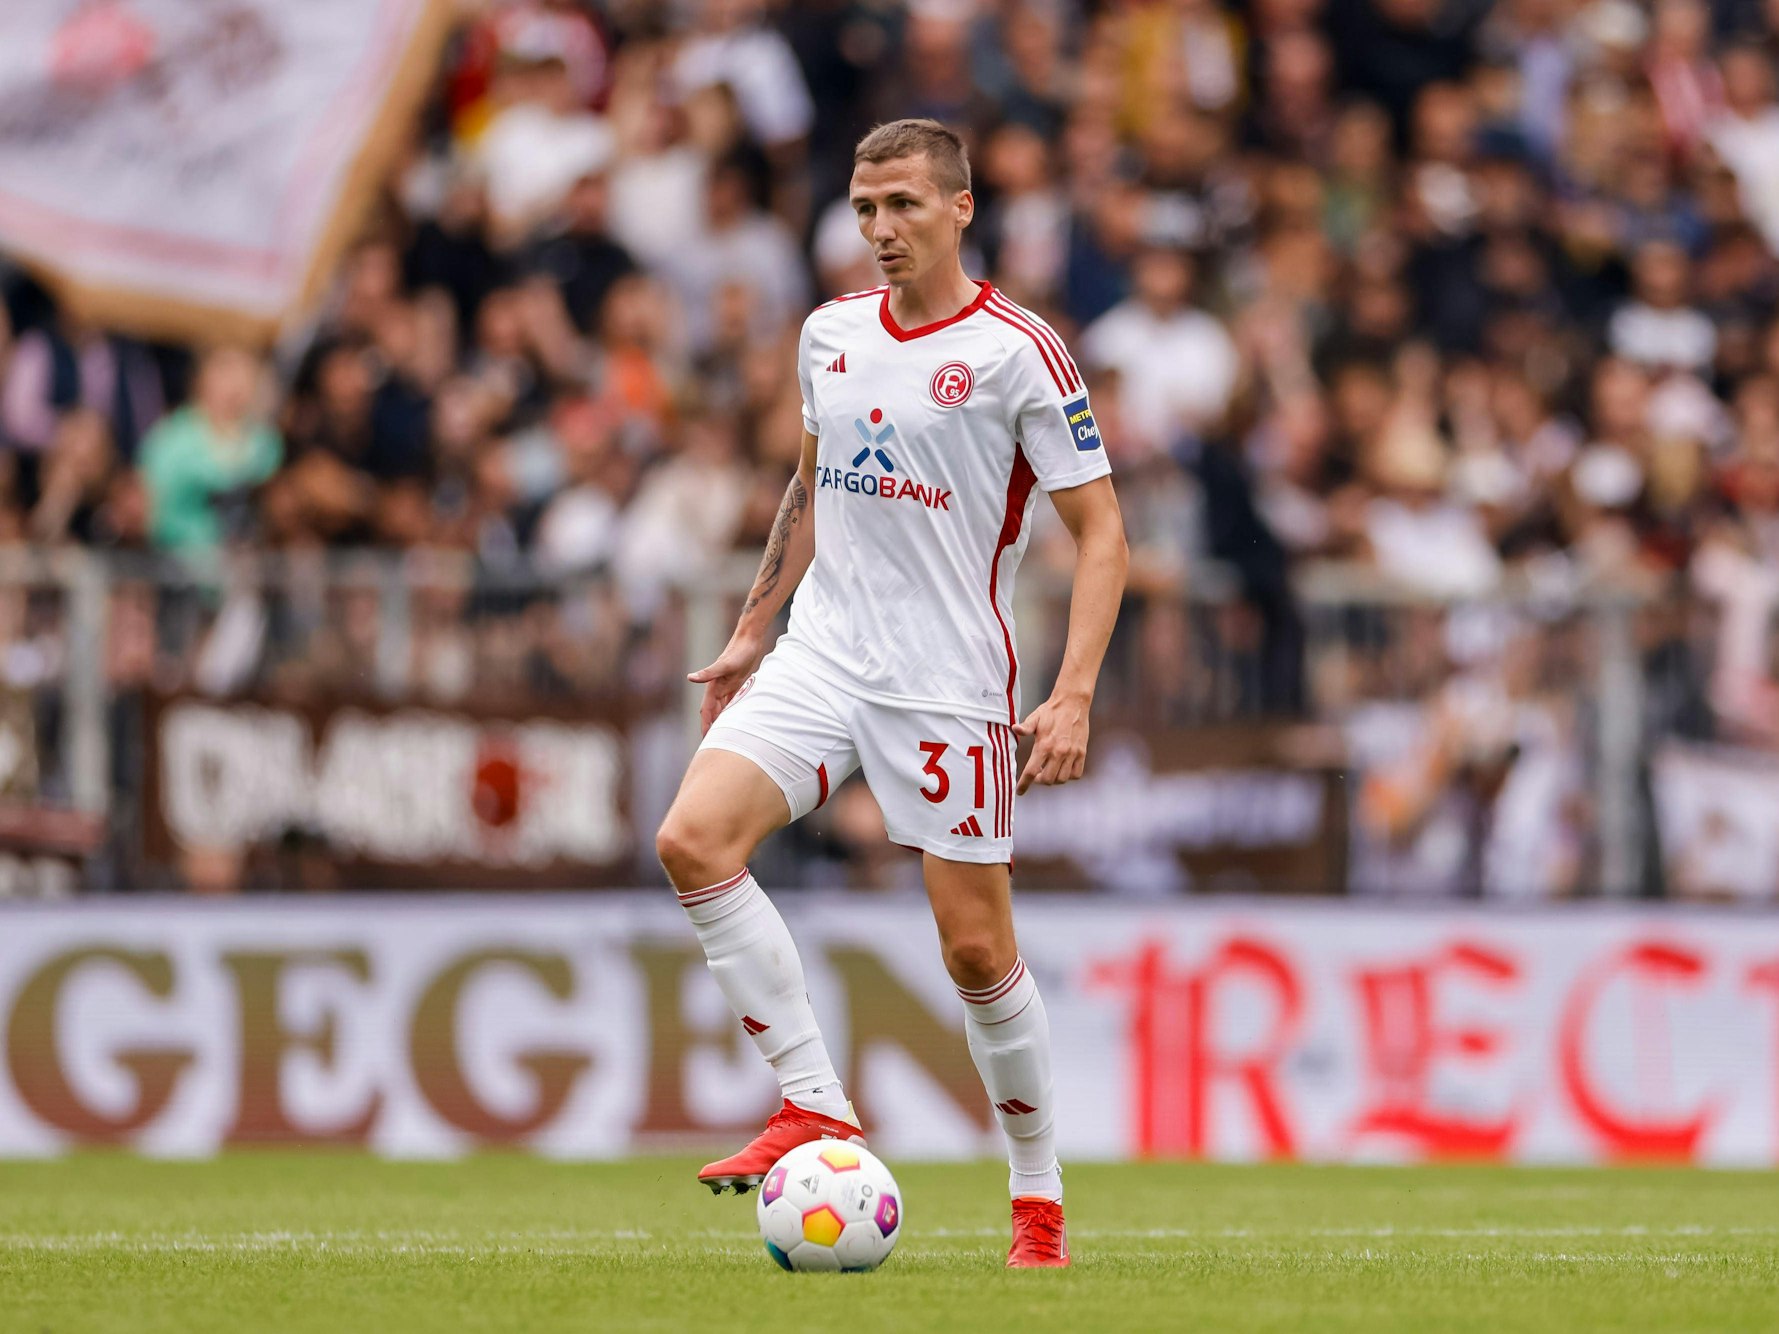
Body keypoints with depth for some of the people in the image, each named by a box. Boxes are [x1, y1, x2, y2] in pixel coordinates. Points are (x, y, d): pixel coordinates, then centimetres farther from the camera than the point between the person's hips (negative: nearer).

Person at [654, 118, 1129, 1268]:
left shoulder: (1017, 353, -9)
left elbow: (1101, 531, -8)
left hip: (951, 681, -5)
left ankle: (1040, 1197, 15)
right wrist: (751, 632, 23)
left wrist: (1073, 698, -18)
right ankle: (817, 1107, -10)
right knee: (693, 840, -17)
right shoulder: (832, 334, 9)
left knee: (976, 949, -3)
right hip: (823, 656, 5)